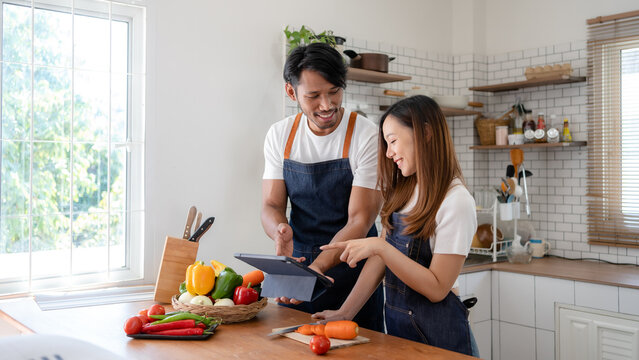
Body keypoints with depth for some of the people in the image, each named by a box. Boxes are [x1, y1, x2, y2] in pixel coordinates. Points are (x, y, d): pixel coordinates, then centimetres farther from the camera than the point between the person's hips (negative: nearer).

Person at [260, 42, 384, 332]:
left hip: (351, 268, -3)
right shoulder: (279, 135, -1)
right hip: (297, 263, 4)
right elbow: (271, 204, 0)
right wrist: (280, 230, -25)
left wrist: (316, 267, -31)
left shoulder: (367, 137, -15)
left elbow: (360, 220, -18)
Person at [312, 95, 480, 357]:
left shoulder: (456, 202, -18)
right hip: (397, 325, 7)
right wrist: (345, 312, -3)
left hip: (437, 335, -6)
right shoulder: (403, 193, 5)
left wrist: (380, 246, -25)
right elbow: (380, 260, 4)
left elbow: (437, 289, -20)